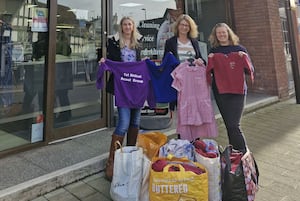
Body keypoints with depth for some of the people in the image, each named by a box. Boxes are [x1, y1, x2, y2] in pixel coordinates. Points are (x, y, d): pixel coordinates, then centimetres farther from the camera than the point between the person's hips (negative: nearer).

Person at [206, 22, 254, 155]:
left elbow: (250, 71, 6)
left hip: (238, 90, -2)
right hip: (220, 91, 2)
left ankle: (242, 153, 6)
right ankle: (244, 152, 18)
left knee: (233, 125, -11)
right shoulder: (213, 52, 11)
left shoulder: (239, 49, 7)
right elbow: (209, 73, 10)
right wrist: (210, 60, -6)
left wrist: (244, 57, -11)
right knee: (230, 125, 4)